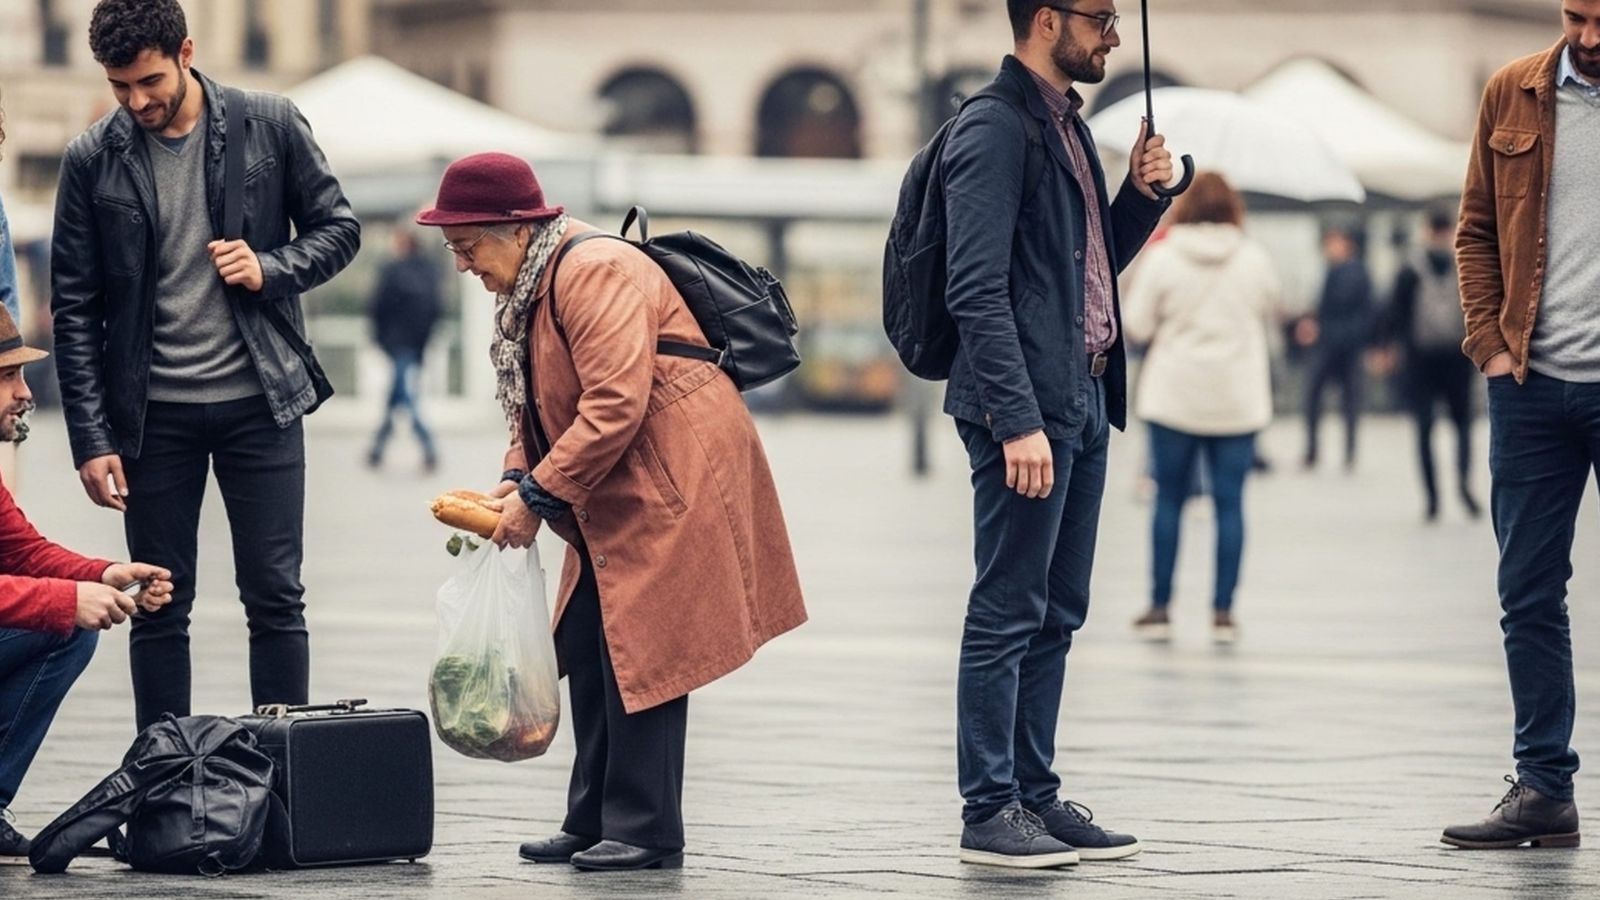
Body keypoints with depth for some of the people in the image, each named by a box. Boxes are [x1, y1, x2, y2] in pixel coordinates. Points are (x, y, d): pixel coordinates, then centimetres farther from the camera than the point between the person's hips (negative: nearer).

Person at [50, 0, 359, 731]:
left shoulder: (270, 126, -3)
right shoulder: (92, 161, -3)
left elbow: (338, 229, 6)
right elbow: (75, 310, -1)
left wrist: (270, 270, -14)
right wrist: (92, 439, -6)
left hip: (260, 403, 0)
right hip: (153, 415, 0)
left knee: (276, 601, 2)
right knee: (160, 609, 5)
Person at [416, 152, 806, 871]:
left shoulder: (594, 274, -19)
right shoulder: (527, 288, 14)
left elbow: (615, 406, -26)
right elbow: (540, 407, 19)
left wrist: (539, 495, -21)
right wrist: (515, 480, 1)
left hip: (672, 487, -10)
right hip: (615, 508, 10)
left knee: (640, 657, -9)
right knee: (586, 651, 8)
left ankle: (645, 833, -5)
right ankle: (594, 824, 14)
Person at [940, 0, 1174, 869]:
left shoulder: (1067, 126, 17)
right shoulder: (994, 129, -12)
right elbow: (977, 291, -18)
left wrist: (1140, 195, 7)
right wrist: (1018, 420, -23)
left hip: (1081, 404, 9)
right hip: (1026, 410, -9)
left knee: (1056, 615, 12)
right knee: (1009, 614, -5)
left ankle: (1035, 796, 18)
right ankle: (988, 812, -1)